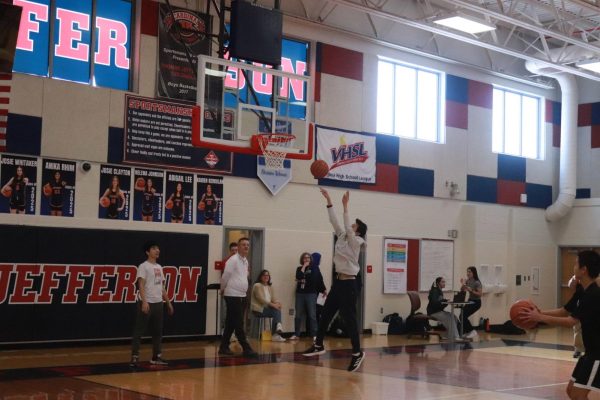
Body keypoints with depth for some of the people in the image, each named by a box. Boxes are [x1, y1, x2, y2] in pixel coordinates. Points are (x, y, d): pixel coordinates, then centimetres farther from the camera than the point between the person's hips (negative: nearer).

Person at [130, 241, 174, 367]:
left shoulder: (159, 267, 16)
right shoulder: (143, 266, -7)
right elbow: (141, 285, -15)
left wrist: (168, 302, 18)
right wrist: (144, 302, -26)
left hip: (158, 303, 8)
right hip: (147, 303, -8)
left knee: (157, 331, 11)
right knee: (139, 331, -4)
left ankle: (156, 356, 18)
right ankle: (135, 357, -1)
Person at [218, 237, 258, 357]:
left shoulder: (245, 261, 14)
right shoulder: (233, 260, -13)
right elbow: (225, 276, -11)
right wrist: (223, 289, 3)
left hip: (242, 296, 9)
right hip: (233, 296, -8)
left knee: (231, 323, 12)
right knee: (239, 324, -6)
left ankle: (224, 347, 18)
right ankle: (246, 348, -5)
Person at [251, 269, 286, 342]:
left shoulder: (270, 286, 17)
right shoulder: (257, 285, -6)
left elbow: (273, 299, 11)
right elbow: (261, 299, -17)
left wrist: (277, 303, -14)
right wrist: (273, 305, -25)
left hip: (268, 308, 6)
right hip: (259, 309, -6)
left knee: (277, 311, -25)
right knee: (277, 312, -26)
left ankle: (275, 335, -30)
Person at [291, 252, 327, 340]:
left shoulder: (315, 268, 3)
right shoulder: (299, 269, 10)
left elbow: (320, 279, 3)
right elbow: (298, 277, -10)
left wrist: (324, 289, 2)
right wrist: (304, 266, -6)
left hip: (311, 294, -3)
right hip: (300, 293, 3)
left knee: (312, 315, -4)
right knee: (298, 315, 5)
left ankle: (314, 335, -2)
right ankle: (296, 334, 11)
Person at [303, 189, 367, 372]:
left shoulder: (356, 241, -10)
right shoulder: (343, 237, 10)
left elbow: (348, 228, -26)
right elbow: (334, 222, 11)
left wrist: (346, 206, -28)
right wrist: (329, 201, 6)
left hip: (348, 283, -8)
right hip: (338, 281, 8)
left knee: (349, 318, -6)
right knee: (325, 314, 12)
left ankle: (357, 353, 0)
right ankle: (318, 345, 23)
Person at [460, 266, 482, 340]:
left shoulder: (477, 282, -18)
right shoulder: (468, 281, 3)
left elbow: (480, 294, -21)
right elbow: (462, 290, 8)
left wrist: (471, 290, -28)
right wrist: (463, 284, -11)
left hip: (476, 302, -8)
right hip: (470, 301, 8)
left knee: (463, 316, -15)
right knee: (463, 316, 1)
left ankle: (472, 331, -4)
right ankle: (468, 332, 15)